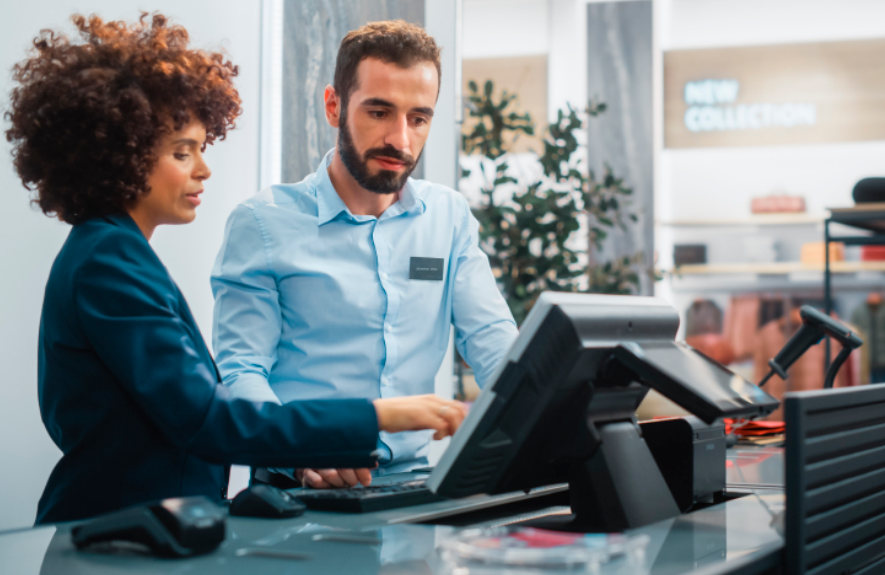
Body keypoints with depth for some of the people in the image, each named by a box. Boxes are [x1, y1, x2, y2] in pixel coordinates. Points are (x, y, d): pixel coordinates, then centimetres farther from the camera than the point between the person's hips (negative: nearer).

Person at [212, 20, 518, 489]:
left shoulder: (450, 217, 13)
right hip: (298, 487, -3)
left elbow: (493, 341, 7)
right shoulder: (262, 222, 0)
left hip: (413, 481, 3)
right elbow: (241, 370, -6)